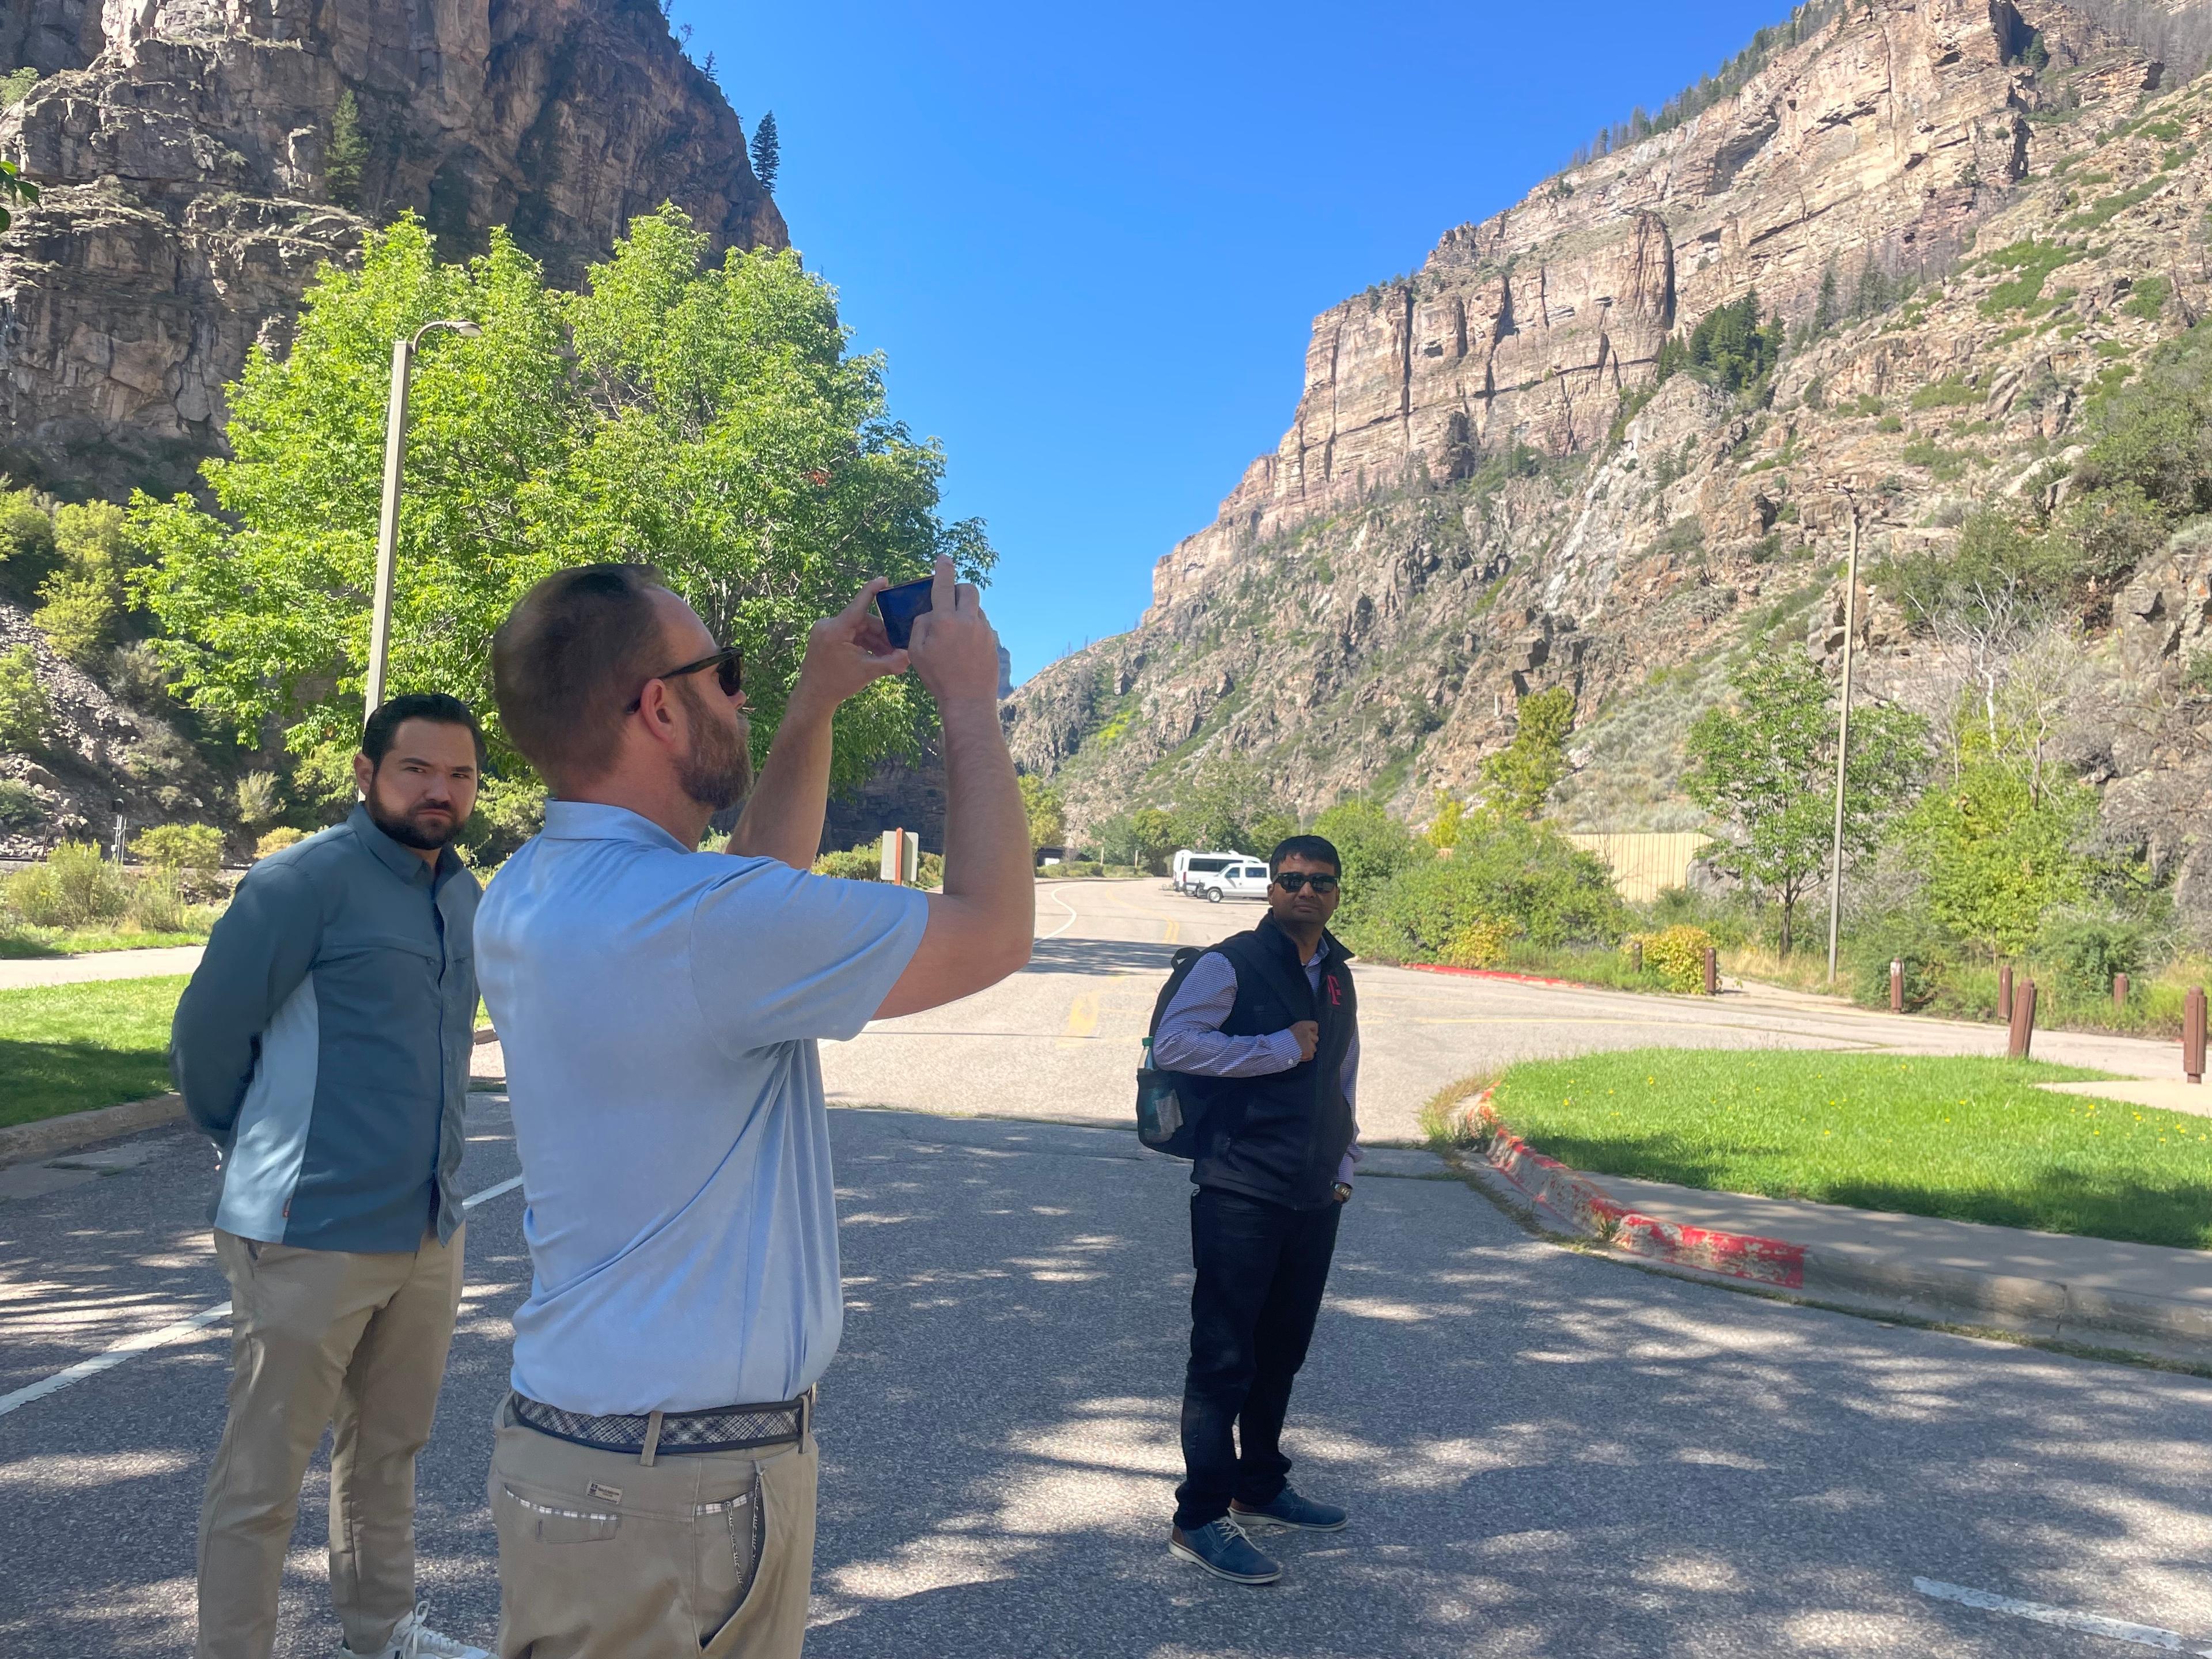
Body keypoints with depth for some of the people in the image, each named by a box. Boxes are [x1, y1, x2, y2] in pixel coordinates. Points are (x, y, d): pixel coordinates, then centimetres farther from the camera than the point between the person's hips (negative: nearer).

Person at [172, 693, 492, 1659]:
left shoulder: (464, 897, 9)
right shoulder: (306, 881, -13)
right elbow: (207, 1037, -9)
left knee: (389, 1447, 20)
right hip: (313, 1235, -7)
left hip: (431, 1231, 7)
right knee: (262, 1476, 6)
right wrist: (259, 1152, 5)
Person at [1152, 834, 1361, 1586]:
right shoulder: (1231, 965, -8)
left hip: (1313, 1203, 7)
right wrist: (1281, 1048, -18)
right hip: (1239, 1195, -7)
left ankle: (1259, 1489, 33)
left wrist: (1344, 1168, 17)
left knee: (1282, 1352, 17)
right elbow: (1172, 1043, -22)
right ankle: (1201, 1520, 7)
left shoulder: (1337, 975, 14)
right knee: (1225, 1356, -2)